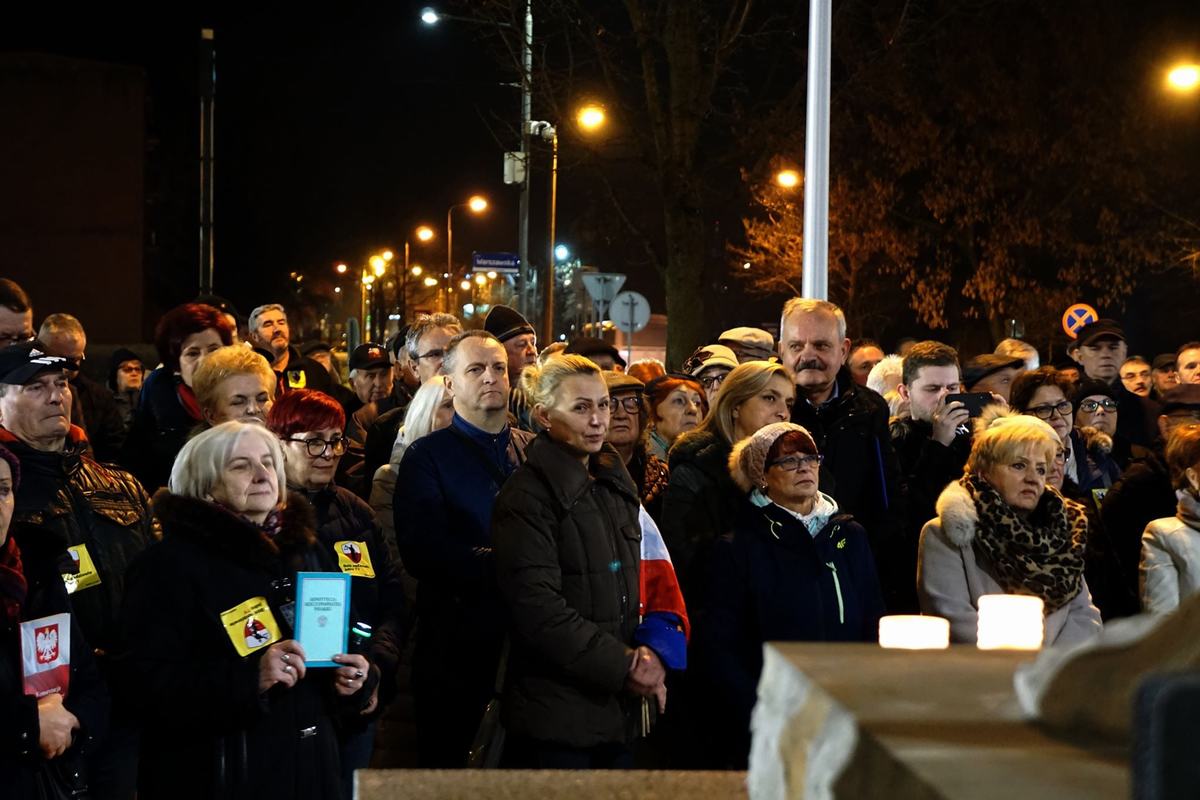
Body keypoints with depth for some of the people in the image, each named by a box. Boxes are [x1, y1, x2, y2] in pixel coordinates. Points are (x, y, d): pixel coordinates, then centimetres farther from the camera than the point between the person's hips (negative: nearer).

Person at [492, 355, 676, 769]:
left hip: (616, 712, 7)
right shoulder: (528, 494, -9)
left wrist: (647, 653, 1)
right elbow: (536, 606, -17)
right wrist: (622, 664, -16)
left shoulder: (616, 488, 16)